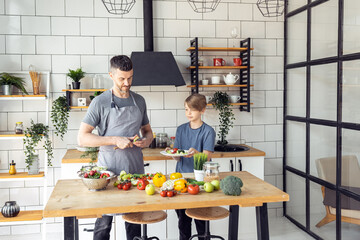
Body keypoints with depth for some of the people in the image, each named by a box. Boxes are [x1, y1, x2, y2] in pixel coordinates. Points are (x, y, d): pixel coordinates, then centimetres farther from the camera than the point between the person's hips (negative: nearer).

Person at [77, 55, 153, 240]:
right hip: (108, 170, -4)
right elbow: (82, 138, -10)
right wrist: (115, 140, -20)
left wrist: (147, 140, -3)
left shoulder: (139, 101, 9)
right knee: (104, 222, 5)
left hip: (135, 170, 4)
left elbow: (147, 130, 21)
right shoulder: (100, 102, -6)